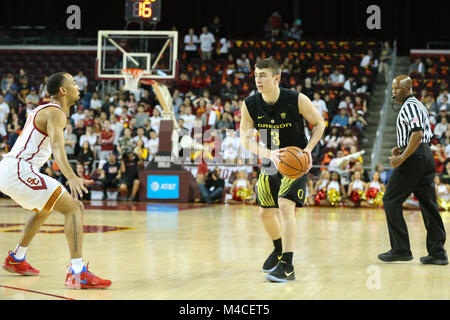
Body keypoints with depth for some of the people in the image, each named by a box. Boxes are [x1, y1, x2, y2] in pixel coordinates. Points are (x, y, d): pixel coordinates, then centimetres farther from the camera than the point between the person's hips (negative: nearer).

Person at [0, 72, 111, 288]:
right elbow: (57, 147, -28)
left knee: (44, 209, 35)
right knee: (74, 208, -16)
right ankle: (77, 273, -29)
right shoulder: (56, 113, -10)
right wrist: (72, 177, -43)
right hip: (19, 171, -11)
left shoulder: (42, 109, 21)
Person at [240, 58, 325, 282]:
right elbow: (245, 139, -11)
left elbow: (319, 123, -6)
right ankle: (279, 250, 43)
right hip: (270, 163, 5)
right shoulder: (250, 105, -12)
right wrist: (269, 154, -27)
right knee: (265, 212, 13)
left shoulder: (297, 100, -20)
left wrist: (308, 148, -21)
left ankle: (287, 266, -21)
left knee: (286, 206, -23)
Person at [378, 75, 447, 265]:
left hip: (414, 157, -10)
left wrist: (402, 158, -24)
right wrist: (401, 148, 16)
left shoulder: (409, 106, -10)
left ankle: (401, 250, -5)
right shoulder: (418, 105, 22)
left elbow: (418, 133, -22)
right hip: (426, 156, 10)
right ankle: (438, 252, 7)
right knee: (428, 204, 7)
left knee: (391, 201, -4)